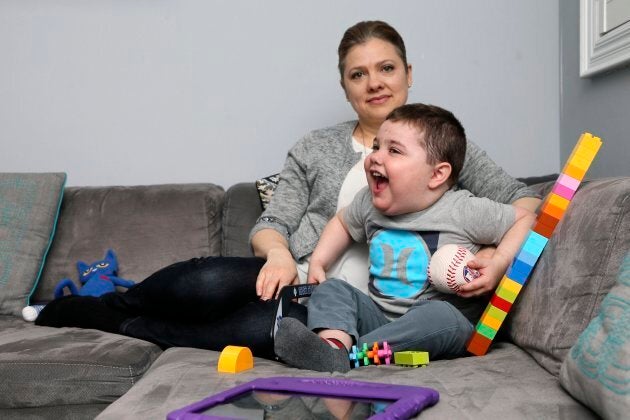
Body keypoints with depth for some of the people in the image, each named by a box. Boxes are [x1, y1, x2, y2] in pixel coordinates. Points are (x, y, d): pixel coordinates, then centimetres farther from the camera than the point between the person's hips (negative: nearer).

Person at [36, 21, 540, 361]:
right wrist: (278, 253, -15)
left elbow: (524, 200, 7)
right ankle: (103, 304, -3)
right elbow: (270, 225, 9)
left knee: (264, 329, -33)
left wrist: (498, 255, -14)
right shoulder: (316, 148, 13)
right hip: (292, 278, 2)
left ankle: (125, 327, -10)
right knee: (209, 283, -31)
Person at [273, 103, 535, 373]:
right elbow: (343, 222, 26)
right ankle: (333, 344, -37)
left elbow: (525, 219, -3)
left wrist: (499, 263, -17)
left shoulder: (463, 211, -10)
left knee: (441, 316, -35)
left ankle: (352, 351, -38)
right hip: (378, 317, 5)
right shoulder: (369, 202, 4)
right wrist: (318, 262, 14)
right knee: (331, 288, -10)